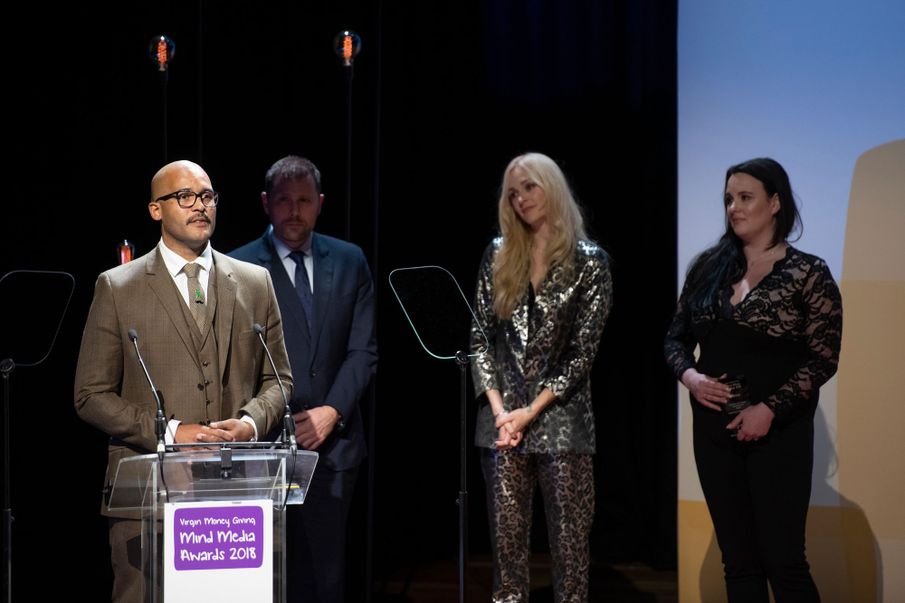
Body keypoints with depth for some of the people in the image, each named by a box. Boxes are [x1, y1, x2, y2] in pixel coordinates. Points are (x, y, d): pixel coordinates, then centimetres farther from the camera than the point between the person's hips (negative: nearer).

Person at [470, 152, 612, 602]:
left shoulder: (590, 261, -2)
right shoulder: (498, 256, 9)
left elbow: (583, 348, -6)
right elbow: (480, 335, 7)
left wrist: (531, 411, -11)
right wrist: (498, 406, -6)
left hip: (561, 417, -3)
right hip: (502, 416, 3)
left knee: (569, 536, -1)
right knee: (506, 533, 5)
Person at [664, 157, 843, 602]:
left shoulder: (808, 273, -5)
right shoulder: (709, 267, 9)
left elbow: (823, 358, -9)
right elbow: (677, 337, 14)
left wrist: (769, 409, -17)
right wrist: (689, 375, -7)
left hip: (777, 434, -5)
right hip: (714, 431, 5)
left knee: (783, 561, -6)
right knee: (739, 563, 9)